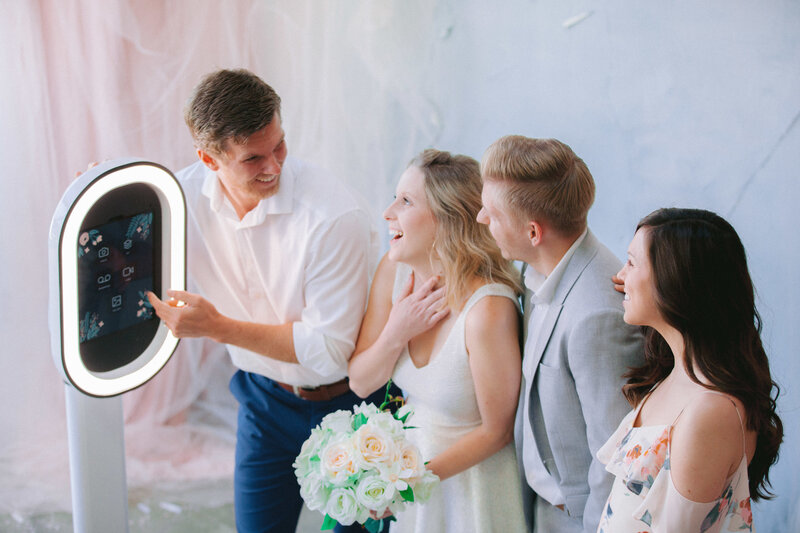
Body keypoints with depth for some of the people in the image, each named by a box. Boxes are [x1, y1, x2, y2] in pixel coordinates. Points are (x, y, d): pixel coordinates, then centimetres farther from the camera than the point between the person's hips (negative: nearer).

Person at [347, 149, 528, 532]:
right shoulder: (393, 270, -11)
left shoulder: (488, 308, -30)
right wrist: (396, 333, -21)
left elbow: (495, 431, -18)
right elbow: (360, 382, -3)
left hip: (471, 478, -5)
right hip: (410, 452, 6)